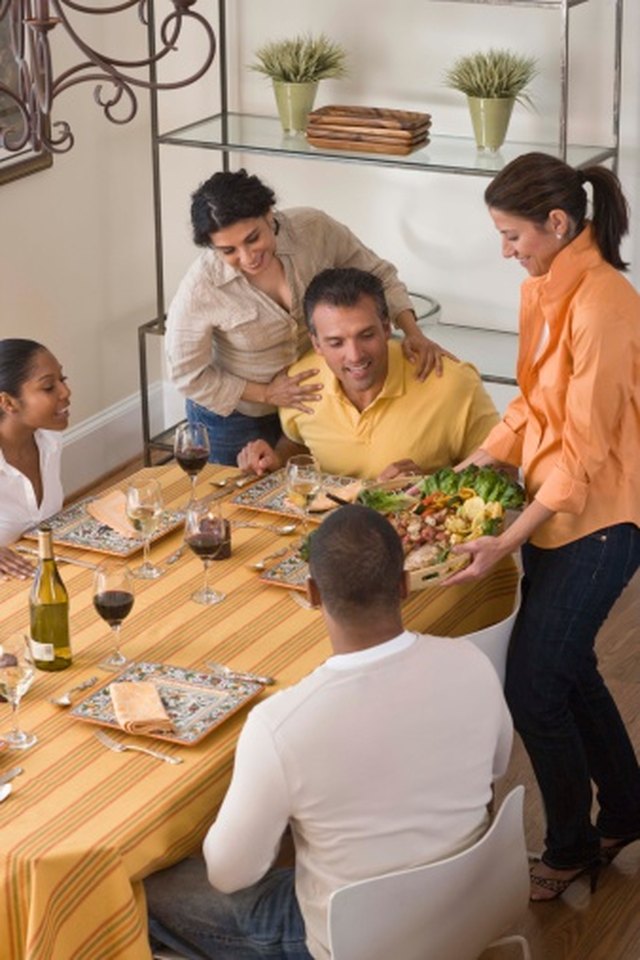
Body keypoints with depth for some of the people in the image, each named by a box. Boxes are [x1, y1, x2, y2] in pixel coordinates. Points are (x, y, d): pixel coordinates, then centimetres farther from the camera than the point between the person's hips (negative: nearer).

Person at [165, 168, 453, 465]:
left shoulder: (313, 229, -23)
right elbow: (188, 375, -16)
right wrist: (266, 394, -18)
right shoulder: (201, 287, -29)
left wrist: (413, 333, -23)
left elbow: (378, 276, -8)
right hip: (234, 418, -3)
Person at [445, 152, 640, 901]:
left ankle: (572, 848, 19)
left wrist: (507, 541, -24)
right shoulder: (545, 287, 3)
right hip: (553, 504, 9)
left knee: (532, 685, -2)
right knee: (565, 667, 19)